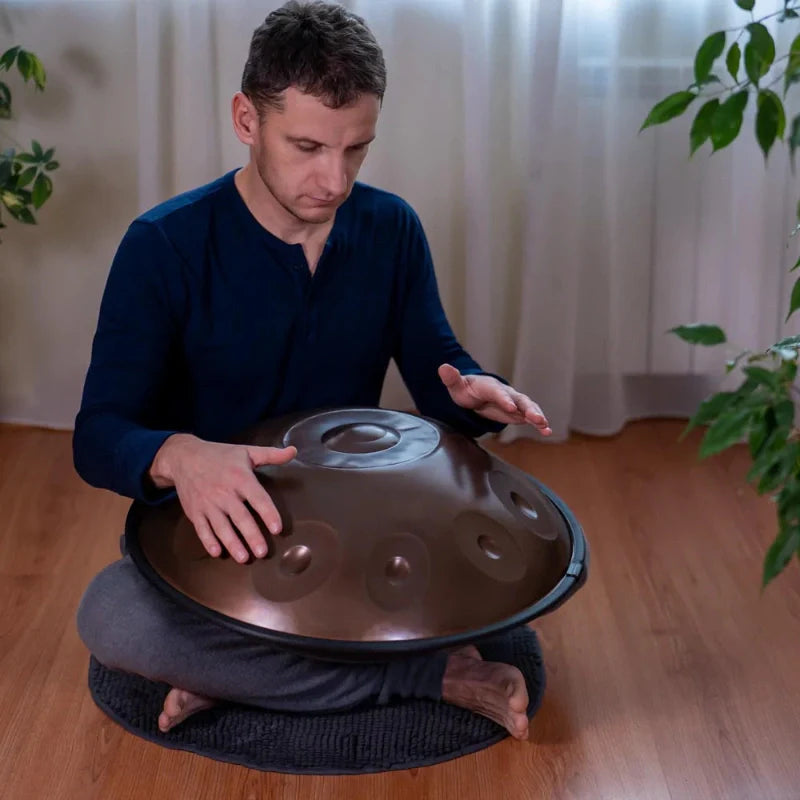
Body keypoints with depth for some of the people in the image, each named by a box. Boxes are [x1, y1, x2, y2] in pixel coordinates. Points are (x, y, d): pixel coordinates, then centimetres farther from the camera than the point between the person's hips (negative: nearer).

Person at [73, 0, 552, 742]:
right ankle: (432, 674, -26)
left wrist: (474, 392, -21)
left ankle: (239, 671, -17)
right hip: (208, 541, -3)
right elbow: (97, 437, -18)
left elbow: (435, 370, 5)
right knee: (110, 614, -34)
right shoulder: (164, 245, -13)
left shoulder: (391, 229, -1)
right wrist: (178, 456, -43)